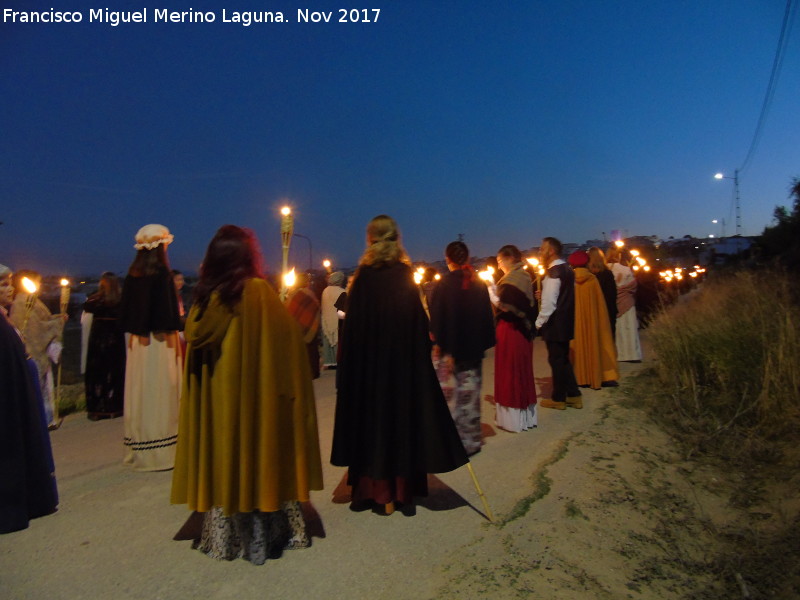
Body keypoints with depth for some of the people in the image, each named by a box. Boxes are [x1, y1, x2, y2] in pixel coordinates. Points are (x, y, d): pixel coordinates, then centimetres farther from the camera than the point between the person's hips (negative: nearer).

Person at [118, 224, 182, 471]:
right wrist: (173, 335, -7)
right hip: (160, 340, -7)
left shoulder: (133, 274, 7)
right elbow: (169, 309, -15)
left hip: (138, 341, 7)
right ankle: (159, 451, 7)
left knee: (139, 390, 14)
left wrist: (133, 332, 17)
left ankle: (138, 449, 26)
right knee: (160, 392, 0)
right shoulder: (162, 273, -12)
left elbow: (126, 309, 11)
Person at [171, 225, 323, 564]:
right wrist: (287, 387, -3)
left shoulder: (206, 295, 0)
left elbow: (194, 338, 6)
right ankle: (261, 536, 21)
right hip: (254, 394, -4)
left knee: (221, 459, 13)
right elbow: (285, 341, -13)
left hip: (215, 397, 4)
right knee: (257, 455, 8)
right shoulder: (258, 292, -12)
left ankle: (223, 537, 25)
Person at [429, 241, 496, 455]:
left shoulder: (445, 283, -10)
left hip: (450, 349, -5)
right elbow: (486, 316, 5)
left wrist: (441, 345, -8)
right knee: (470, 395, 14)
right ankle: (471, 441, 23)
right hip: (473, 348, 5)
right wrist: (482, 345, 9)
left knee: (449, 395, 4)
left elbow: (438, 317, -14)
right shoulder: (478, 283, 4)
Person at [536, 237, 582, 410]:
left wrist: (539, 323, -11)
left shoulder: (553, 272, -18)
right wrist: (543, 293, 13)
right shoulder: (566, 269, 11)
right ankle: (573, 395, 22)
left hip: (554, 323, -9)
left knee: (556, 360, 2)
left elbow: (549, 303, -21)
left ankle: (558, 399, 14)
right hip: (565, 322, 9)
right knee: (563, 360, 17)